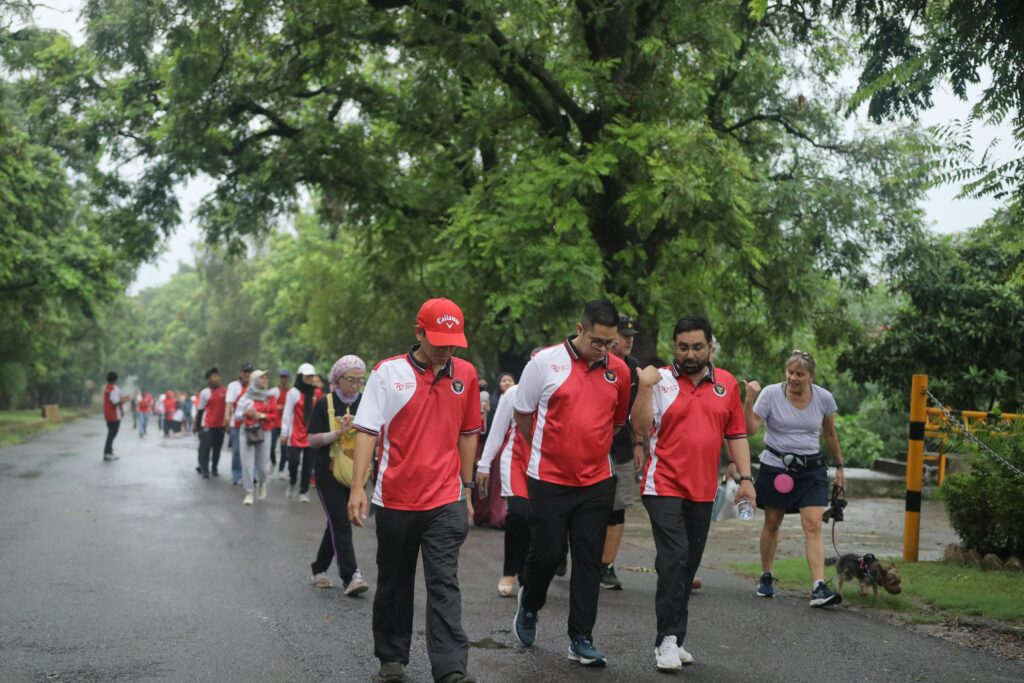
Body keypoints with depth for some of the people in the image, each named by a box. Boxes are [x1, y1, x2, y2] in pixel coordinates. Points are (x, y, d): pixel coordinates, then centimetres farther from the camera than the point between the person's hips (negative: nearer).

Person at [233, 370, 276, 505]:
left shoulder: (270, 397, 6)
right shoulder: (246, 397, -1)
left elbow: (274, 414, 2)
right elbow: (236, 416, -2)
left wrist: (262, 415, -15)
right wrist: (245, 414, -22)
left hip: (264, 433, 1)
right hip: (247, 432, -1)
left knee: (263, 465, 1)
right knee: (247, 464, -6)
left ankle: (262, 484, 33)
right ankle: (249, 493, 3)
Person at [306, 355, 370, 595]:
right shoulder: (324, 404, -3)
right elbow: (312, 440, -6)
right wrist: (338, 433, -20)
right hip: (328, 473, -4)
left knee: (337, 522, 12)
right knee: (341, 523, -11)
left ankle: (319, 569, 28)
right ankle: (350, 576, -16)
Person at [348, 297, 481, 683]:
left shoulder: (465, 374, 4)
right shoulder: (388, 372, -5)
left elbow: (467, 434, 11)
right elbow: (367, 431, -6)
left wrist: (467, 489, 12)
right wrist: (357, 488, -13)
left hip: (446, 501, 1)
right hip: (395, 499, -1)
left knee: (444, 585, -4)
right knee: (394, 583, 13)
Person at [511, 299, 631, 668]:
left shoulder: (618, 370, 2)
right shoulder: (545, 362, -7)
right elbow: (522, 413, 4)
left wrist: (592, 447, 11)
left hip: (597, 482, 3)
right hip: (549, 480, -3)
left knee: (589, 562, 4)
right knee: (545, 553, 4)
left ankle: (581, 640, 12)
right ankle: (529, 607, 33)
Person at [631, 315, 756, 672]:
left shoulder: (727, 383, 7)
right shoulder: (661, 380, -3)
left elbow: (736, 433, 11)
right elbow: (641, 426, -10)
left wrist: (745, 477, 5)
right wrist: (645, 387, -22)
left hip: (703, 492, 4)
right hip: (664, 487, -4)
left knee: (689, 565, 9)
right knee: (674, 559, -15)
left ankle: (674, 640, 18)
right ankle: (667, 639, -11)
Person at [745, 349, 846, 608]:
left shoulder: (824, 398, -2)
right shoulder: (770, 394, -9)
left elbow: (830, 434, 13)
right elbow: (751, 428, -16)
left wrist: (839, 465, 17)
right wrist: (750, 400, -28)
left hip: (811, 469, 1)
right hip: (775, 467, -1)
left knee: (813, 525, -12)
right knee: (772, 523, 12)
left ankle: (818, 588, -17)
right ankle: (766, 577, 31)